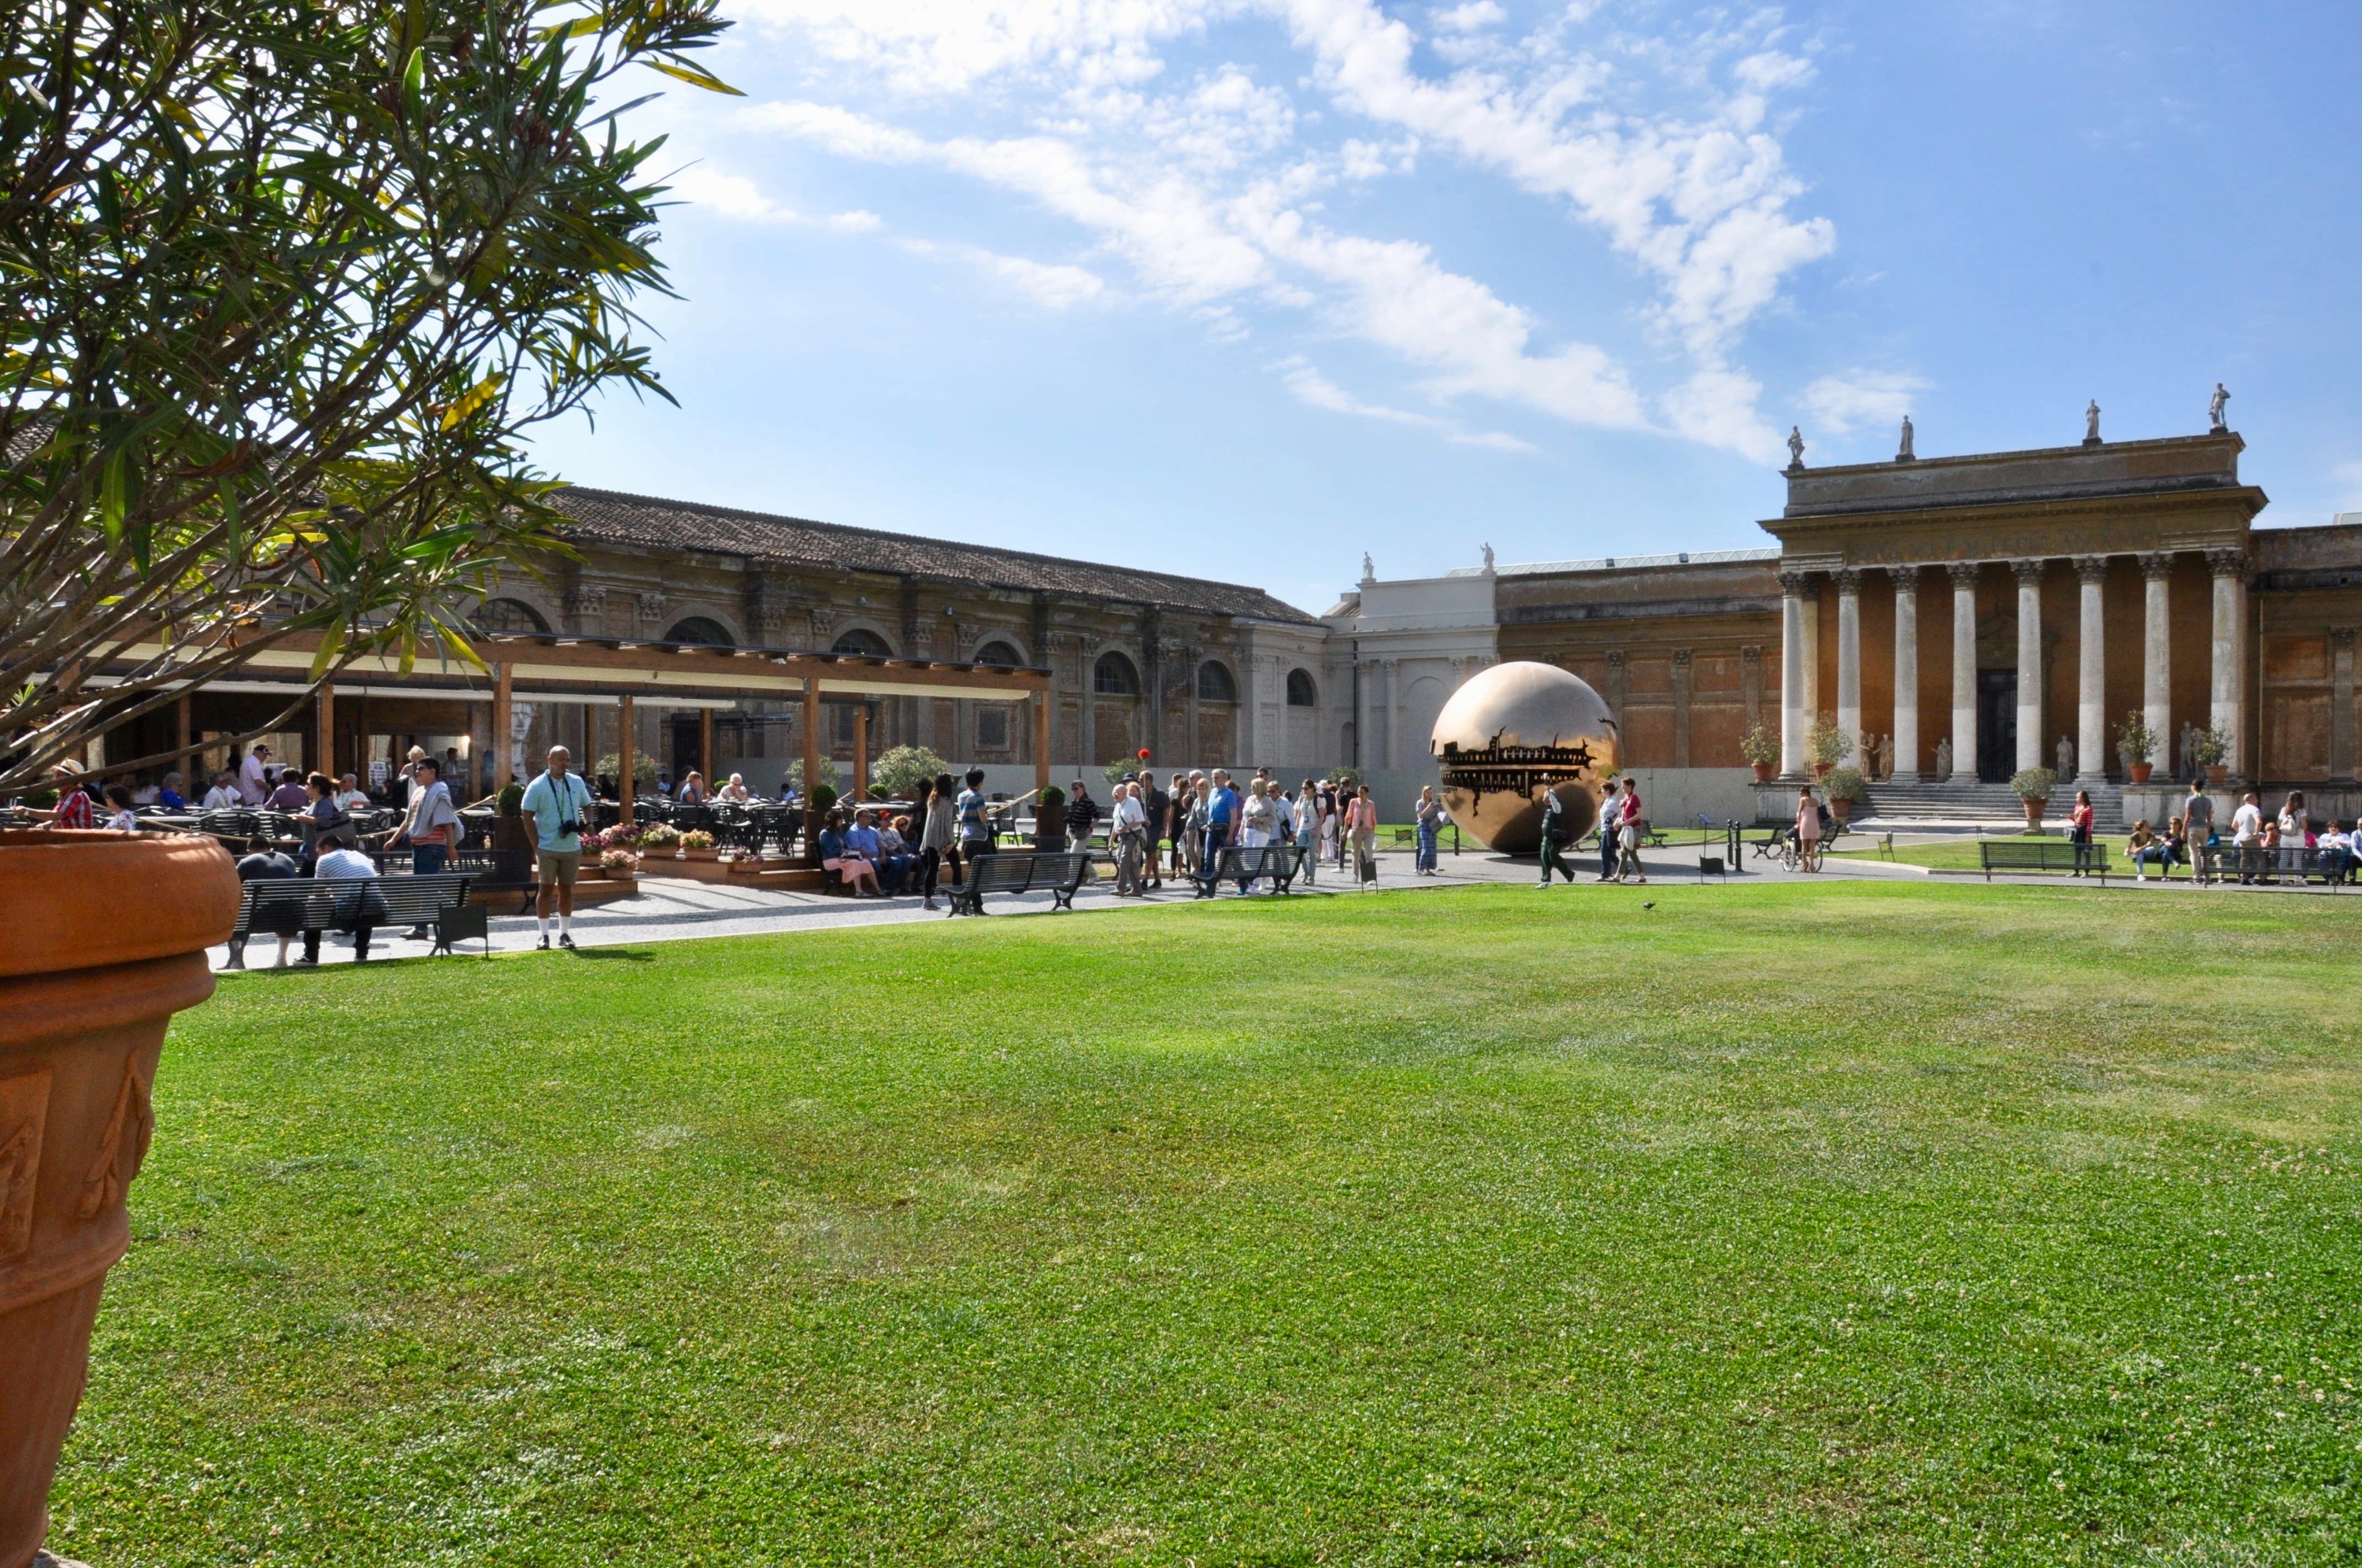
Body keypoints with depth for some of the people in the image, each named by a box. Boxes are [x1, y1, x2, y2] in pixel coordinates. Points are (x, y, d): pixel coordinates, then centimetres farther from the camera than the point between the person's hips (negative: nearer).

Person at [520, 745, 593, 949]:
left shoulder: (577, 782, 7)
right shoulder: (537, 786, -5)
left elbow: (586, 805, 18)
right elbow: (527, 815, -5)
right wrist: (536, 845, -10)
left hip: (572, 847, 3)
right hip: (547, 848, -3)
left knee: (566, 889, 8)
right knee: (546, 889, 0)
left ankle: (565, 933, 16)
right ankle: (544, 934, 6)